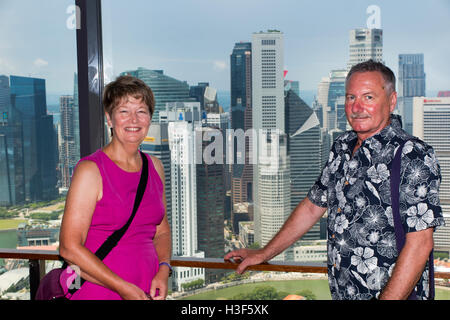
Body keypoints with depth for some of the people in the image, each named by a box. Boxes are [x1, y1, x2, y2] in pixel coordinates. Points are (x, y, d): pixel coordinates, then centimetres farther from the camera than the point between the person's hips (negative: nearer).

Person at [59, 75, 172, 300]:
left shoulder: (154, 167, 5)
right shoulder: (90, 170, -12)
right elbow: (69, 247, -15)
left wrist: (163, 270, -4)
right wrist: (123, 288, -18)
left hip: (148, 293, 5)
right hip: (98, 293, -5)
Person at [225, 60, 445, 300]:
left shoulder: (413, 157, -14)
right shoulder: (343, 147, 7)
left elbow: (420, 243, -19)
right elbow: (313, 206, 16)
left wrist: (386, 299, -24)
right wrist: (263, 254, 18)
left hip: (391, 294, -6)